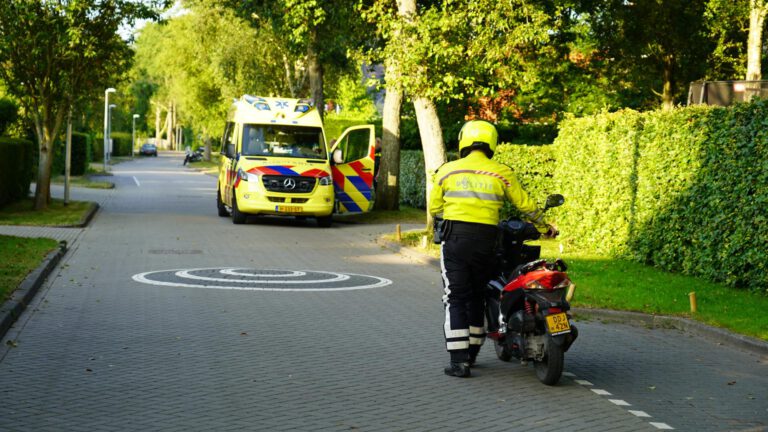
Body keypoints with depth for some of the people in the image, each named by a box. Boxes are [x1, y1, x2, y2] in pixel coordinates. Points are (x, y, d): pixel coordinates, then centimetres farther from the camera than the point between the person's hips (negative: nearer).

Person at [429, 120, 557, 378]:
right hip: (486, 240, 2)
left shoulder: (447, 171, 2)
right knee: (476, 298, 17)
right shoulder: (501, 173, 4)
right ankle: (471, 354, 26)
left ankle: (459, 360, -8)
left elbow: (434, 208, 8)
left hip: (455, 240, -2)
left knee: (456, 299, 0)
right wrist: (544, 227, 26)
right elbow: (525, 205, 10)